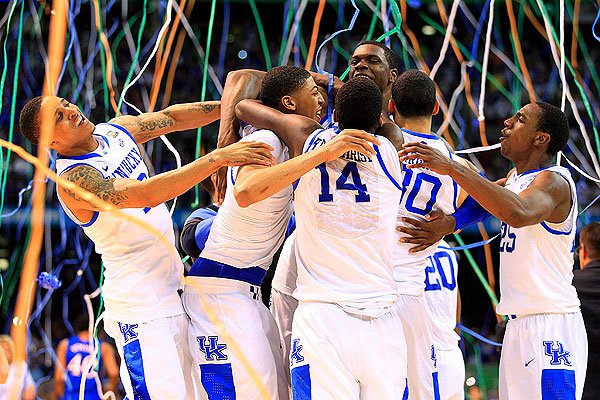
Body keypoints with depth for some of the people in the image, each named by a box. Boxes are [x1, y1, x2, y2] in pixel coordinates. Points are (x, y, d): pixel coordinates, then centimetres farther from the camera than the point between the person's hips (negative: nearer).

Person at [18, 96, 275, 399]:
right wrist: (218, 157, -35)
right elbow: (147, 194, -32)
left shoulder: (115, 131, 5)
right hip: (140, 307, -8)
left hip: (173, 283, 8)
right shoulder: (73, 181, -21)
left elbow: (171, 118, 16)